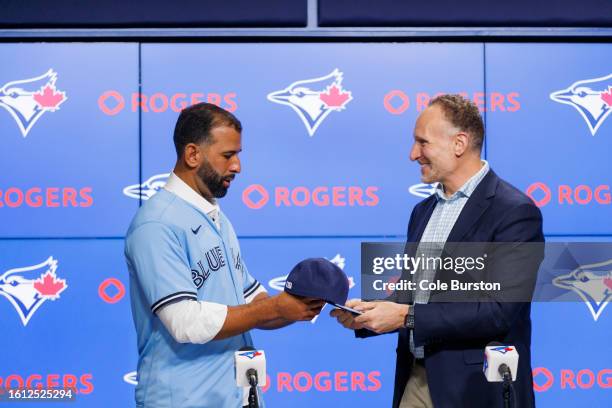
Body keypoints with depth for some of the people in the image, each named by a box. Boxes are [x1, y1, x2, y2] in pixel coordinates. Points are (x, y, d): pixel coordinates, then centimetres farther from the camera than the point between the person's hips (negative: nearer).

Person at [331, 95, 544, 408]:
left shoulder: (515, 212, -13)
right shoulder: (424, 211, 12)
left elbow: (499, 311, -21)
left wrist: (406, 317, -21)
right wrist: (367, 314, -3)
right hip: (417, 381, 7)